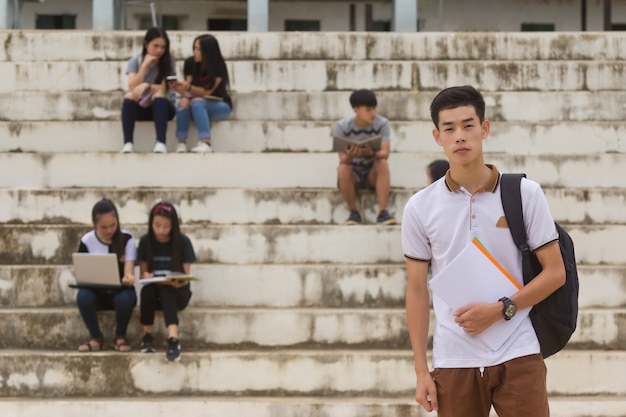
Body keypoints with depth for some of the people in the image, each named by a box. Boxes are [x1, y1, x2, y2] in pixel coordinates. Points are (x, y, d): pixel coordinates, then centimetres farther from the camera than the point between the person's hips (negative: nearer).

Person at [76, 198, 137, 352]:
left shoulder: (126, 238, -5)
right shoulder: (87, 241, -2)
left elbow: (129, 270, -14)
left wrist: (128, 278, -39)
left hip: (120, 291, -1)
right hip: (97, 292, 1)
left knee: (126, 298, -38)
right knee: (83, 296, -34)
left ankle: (120, 337, -10)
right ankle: (96, 338, -11)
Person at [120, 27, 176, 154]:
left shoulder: (168, 62, -4)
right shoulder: (135, 61, -2)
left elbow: (164, 89, -14)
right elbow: (132, 88, -15)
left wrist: (146, 86, -33)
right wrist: (145, 65, -19)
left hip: (162, 107, -1)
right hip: (141, 107, 1)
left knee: (158, 95, -34)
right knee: (129, 96, -30)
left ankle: (160, 142, -44)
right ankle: (127, 143, -37)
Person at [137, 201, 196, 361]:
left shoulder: (183, 242, -7)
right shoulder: (145, 241, -1)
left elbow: (186, 277, -7)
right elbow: (143, 274, 3)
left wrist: (177, 283, -31)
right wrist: (146, 276, -22)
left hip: (177, 292, -2)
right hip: (154, 292, 2)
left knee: (166, 289, -37)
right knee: (147, 290, -34)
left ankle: (173, 339, -52)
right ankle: (147, 335, -15)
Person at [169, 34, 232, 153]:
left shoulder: (219, 66, -18)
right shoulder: (190, 63, -8)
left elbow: (207, 91, -22)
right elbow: (187, 90, -10)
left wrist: (188, 87, -37)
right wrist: (179, 88, -32)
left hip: (220, 106, -3)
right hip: (200, 105, 3)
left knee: (197, 102, -35)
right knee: (184, 101, -31)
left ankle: (205, 143, -45)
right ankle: (181, 143, -35)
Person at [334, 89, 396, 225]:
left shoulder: (382, 124, -12)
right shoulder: (341, 126, -15)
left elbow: (385, 153, -23)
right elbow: (342, 159, -20)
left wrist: (372, 153, -46)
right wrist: (349, 156, -45)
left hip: (373, 173, 1)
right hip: (353, 172, -1)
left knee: (382, 163, -31)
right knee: (342, 169, -34)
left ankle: (382, 213, -32)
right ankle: (354, 212, -17)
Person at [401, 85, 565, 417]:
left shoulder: (525, 194, 0)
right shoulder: (420, 208, 3)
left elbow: (555, 272, 1)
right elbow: (417, 290, 7)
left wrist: (500, 310, -12)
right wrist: (421, 371, 2)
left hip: (517, 356, -1)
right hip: (453, 363, 1)